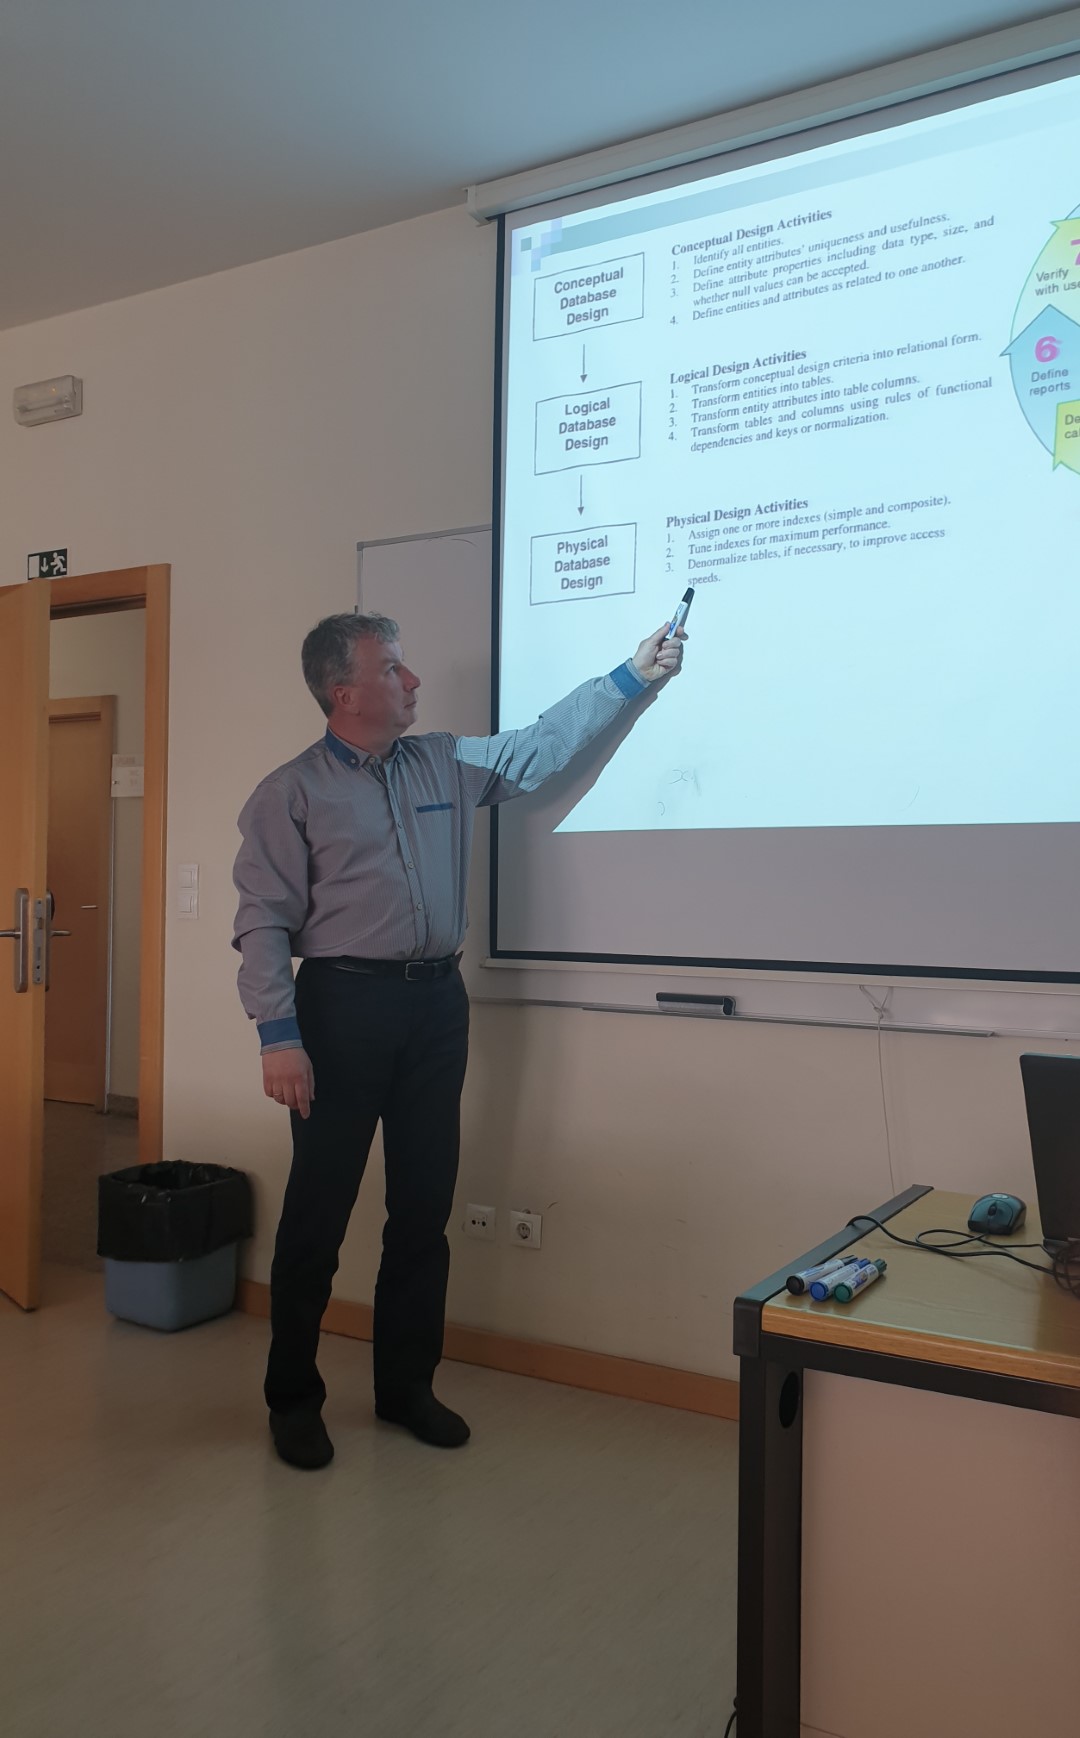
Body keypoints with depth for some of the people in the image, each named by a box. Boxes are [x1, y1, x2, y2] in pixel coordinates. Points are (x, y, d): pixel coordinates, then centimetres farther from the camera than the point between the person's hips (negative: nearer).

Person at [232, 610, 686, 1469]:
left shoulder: (449, 764, 12)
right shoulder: (290, 793, -3)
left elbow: (545, 742, 18)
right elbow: (264, 923, -8)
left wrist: (633, 676, 16)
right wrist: (278, 1036, -16)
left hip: (437, 1002, 5)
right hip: (343, 1003, -5)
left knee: (424, 1207, 12)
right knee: (318, 1211, 3)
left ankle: (407, 1384, 28)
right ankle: (293, 1397, 22)